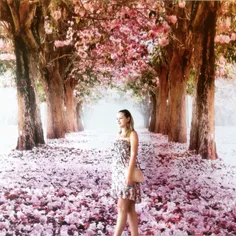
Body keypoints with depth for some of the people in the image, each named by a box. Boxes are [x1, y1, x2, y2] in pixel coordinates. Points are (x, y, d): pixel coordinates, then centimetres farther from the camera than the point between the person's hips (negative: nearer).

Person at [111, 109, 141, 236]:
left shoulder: (132, 134, -7)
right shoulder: (120, 134, 15)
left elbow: (133, 155, -14)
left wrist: (128, 175, -20)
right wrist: (116, 172, 17)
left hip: (126, 172, -8)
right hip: (118, 172, 8)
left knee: (122, 207, -7)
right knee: (129, 208, 9)